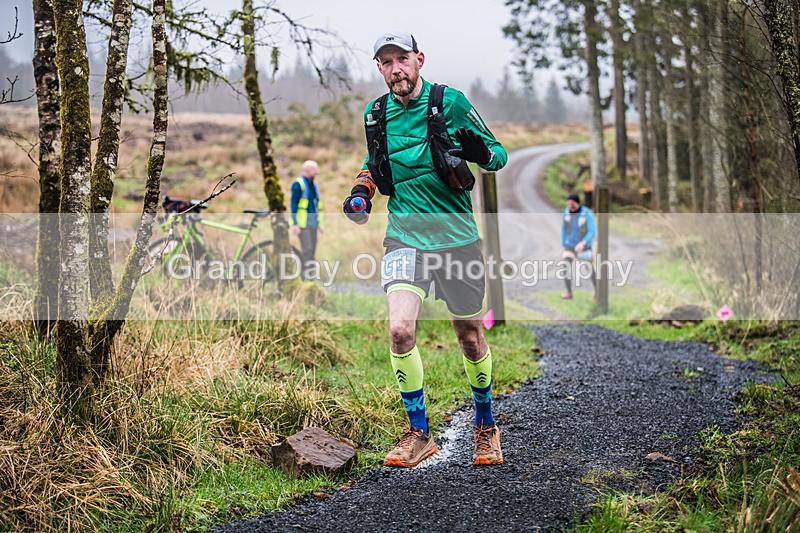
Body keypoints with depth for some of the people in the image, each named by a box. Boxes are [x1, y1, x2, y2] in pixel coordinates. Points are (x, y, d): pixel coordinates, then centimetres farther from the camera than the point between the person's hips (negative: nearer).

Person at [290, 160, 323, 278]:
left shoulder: (314, 185, 17)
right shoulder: (298, 184, -7)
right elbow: (293, 204, -11)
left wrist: (319, 224, 21)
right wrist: (294, 224, -18)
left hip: (313, 222, 8)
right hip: (302, 222, -8)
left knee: (312, 250, 6)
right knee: (307, 249, -15)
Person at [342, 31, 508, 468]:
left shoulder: (450, 102, -7)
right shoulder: (376, 113, 5)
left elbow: (499, 155, -2)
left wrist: (481, 151, -25)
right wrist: (361, 189, 4)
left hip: (455, 235, -2)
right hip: (404, 234, 2)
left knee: (469, 335, 9)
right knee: (400, 329, -17)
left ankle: (485, 426, 31)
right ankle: (418, 434, -2)